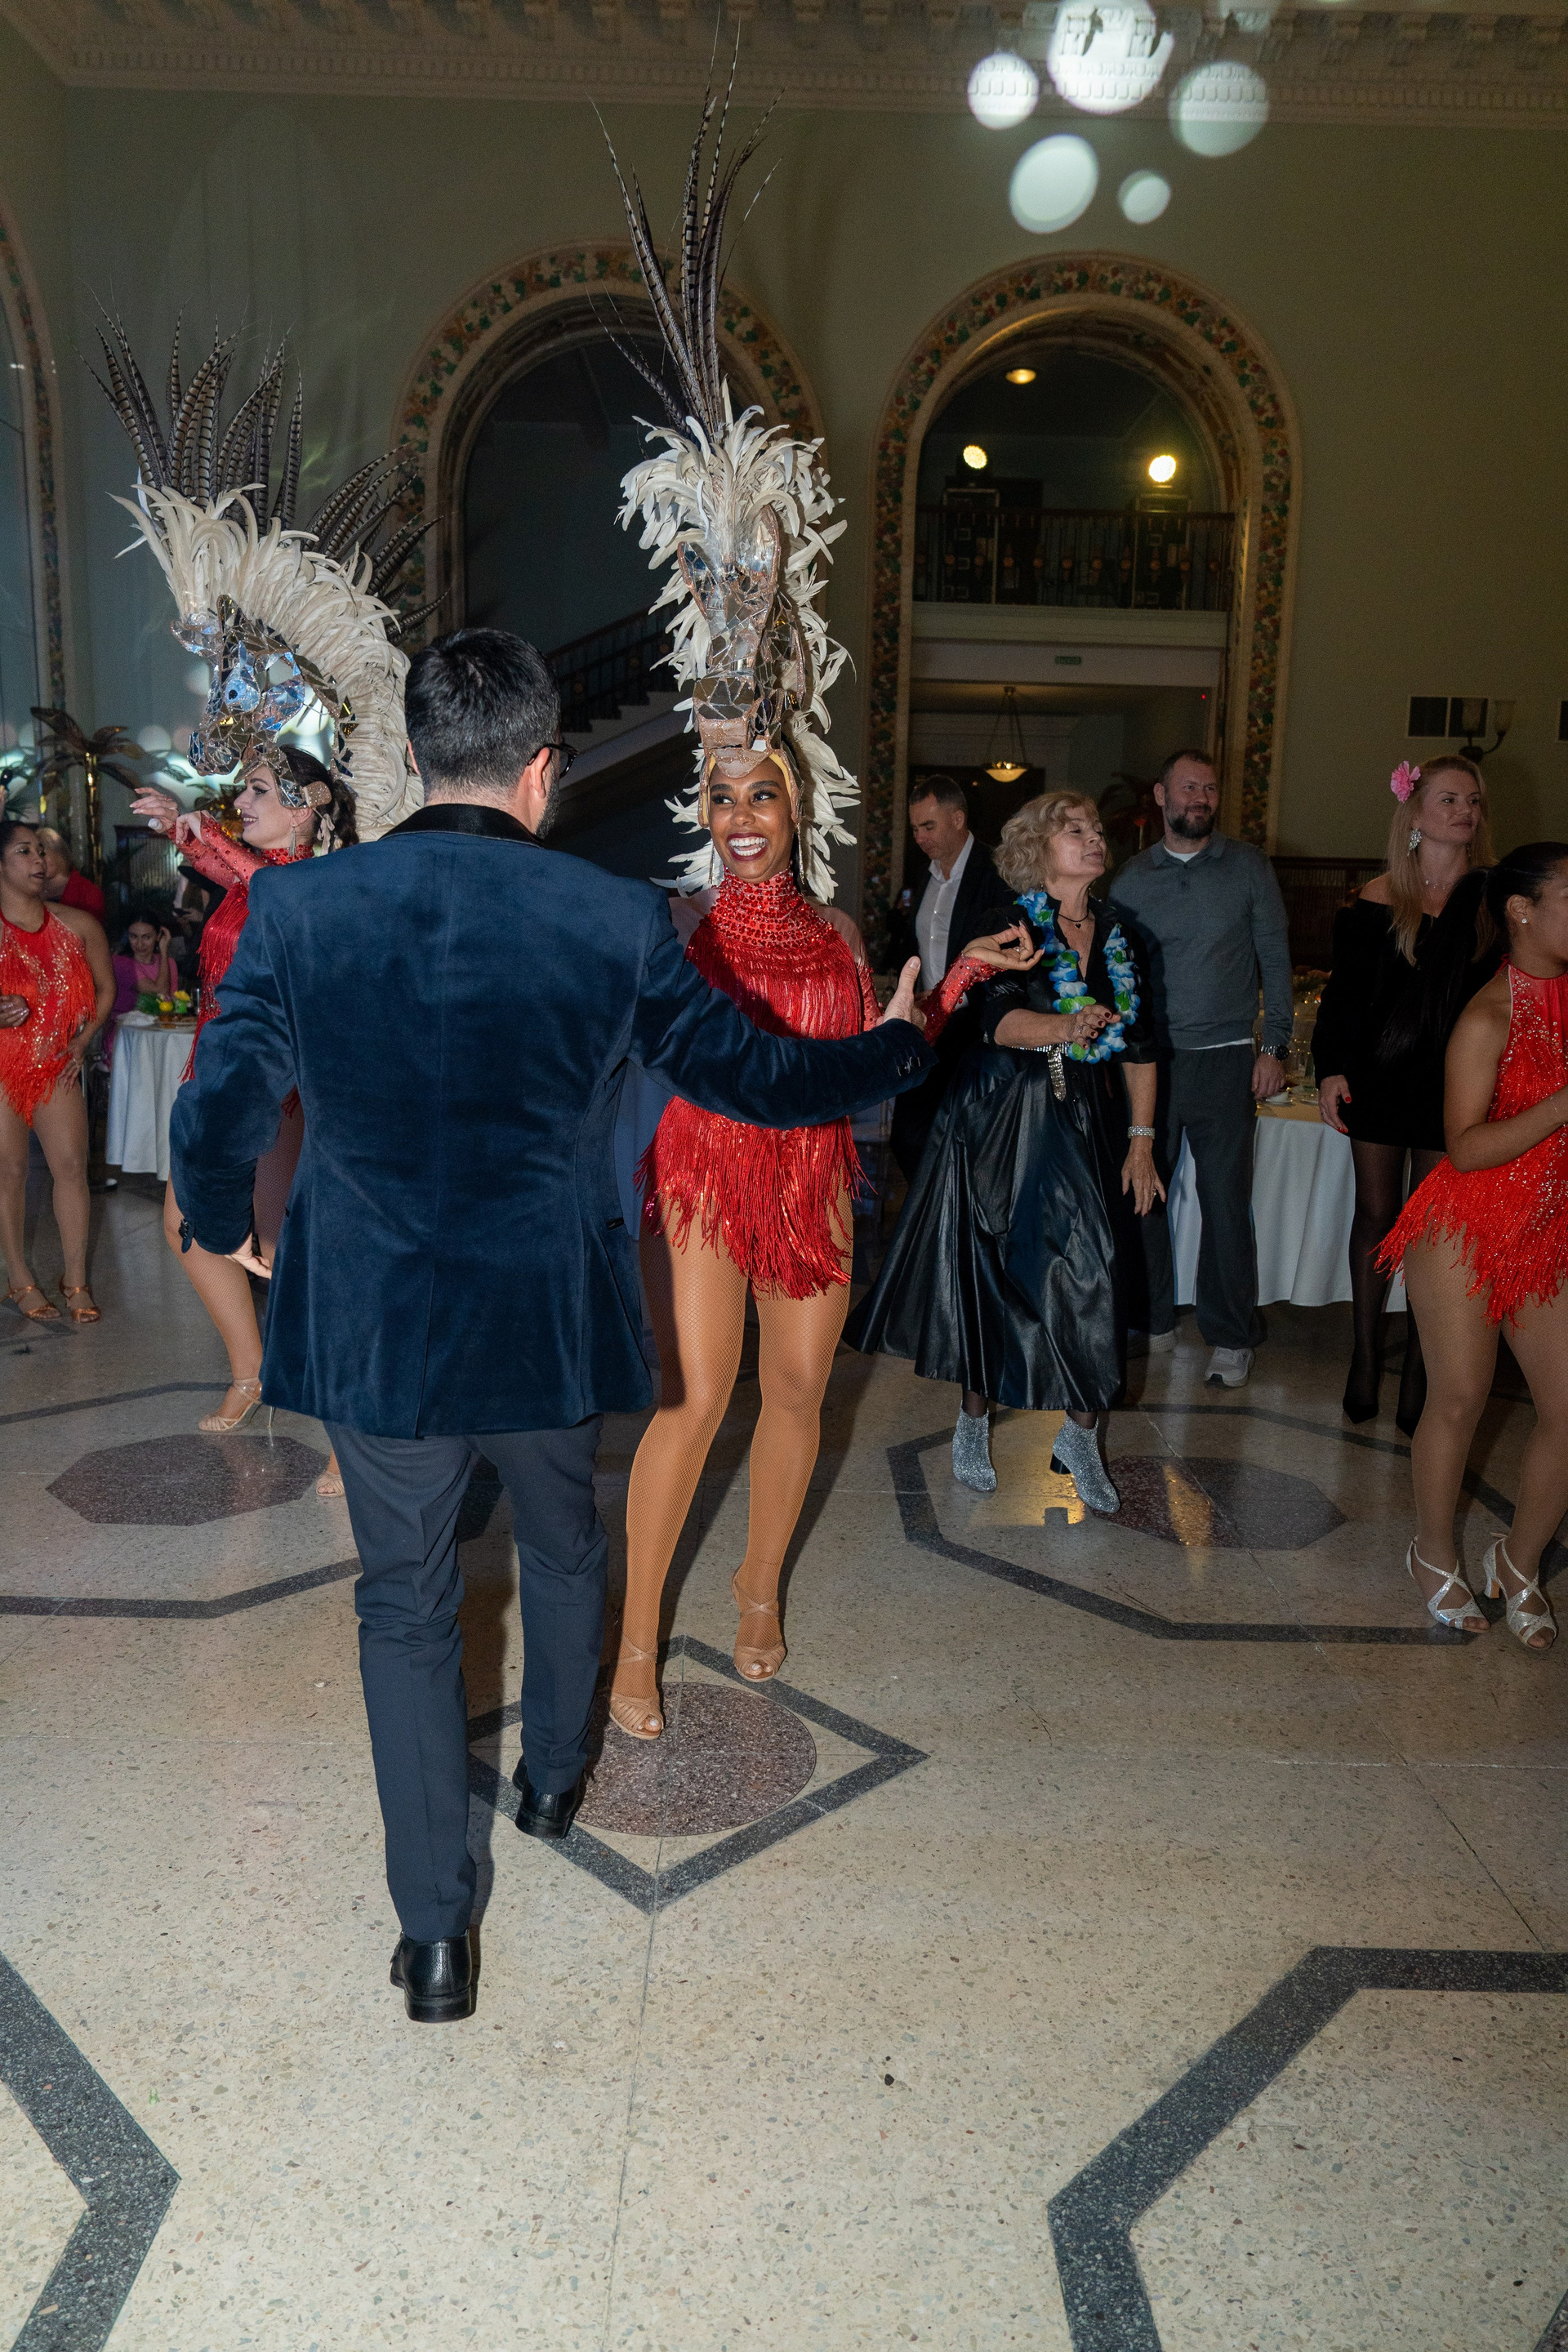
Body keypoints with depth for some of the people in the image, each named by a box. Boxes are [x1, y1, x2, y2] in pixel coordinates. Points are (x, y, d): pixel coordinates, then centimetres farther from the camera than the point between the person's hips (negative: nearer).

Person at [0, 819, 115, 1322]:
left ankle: (76, 1280, 8)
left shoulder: (78, 925, 2)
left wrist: (82, 1043, 5)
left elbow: (105, 988, 14)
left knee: (72, 1167, -1)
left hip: (55, 1066, 3)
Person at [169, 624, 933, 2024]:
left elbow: (219, 1118, -4)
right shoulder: (617, 920, -13)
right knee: (564, 1548, 28)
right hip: (550, 1319, 0)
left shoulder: (296, 908, -11)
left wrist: (222, 1225, 18)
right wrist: (899, 1044, 15)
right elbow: (753, 1079, -3)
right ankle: (554, 1778, 51)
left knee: (405, 1605, 17)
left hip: (372, 1325, 0)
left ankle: (435, 1935, 25)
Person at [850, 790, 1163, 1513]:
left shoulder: (1119, 936, 9)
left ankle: (1079, 1429, 10)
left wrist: (1141, 1140, 3)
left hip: (1090, 1124, 4)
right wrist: (1065, 1029, -40)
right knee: (996, 1268, 3)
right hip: (1005, 1120, -4)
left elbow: (1140, 1046, 10)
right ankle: (975, 1416, 20)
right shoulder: (1011, 924, -5)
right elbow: (999, 1019, -21)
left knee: (1093, 1270, -2)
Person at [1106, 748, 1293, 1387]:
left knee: (1226, 1201, 0)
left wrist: (1274, 1046, -2)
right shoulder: (1129, 878, 8)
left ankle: (1230, 1339, 13)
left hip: (1224, 1061, -2)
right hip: (1146, 1061, 2)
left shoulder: (1248, 867, 4)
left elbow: (1275, 959, 5)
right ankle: (1151, 1321, 21)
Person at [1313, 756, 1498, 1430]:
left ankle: (1417, 1368, 14)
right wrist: (1331, 1068, -9)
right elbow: (1345, 990, 1)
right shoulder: (1379, 899, -1)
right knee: (1376, 1215, 9)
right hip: (1381, 1077, 0)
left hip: (1453, 1084, 0)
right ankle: (1366, 1355, 22)